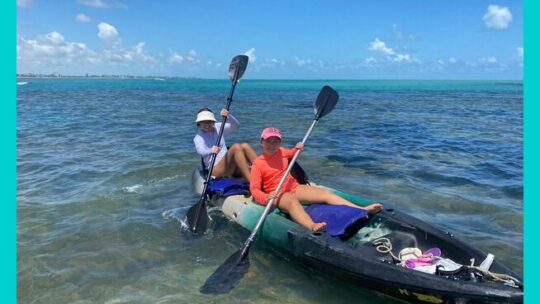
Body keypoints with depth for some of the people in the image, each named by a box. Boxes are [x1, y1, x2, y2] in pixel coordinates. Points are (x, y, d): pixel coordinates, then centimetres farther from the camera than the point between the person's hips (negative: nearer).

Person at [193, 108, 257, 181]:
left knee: (245, 146, -22)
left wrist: (228, 116, -16)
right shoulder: (198, 137, 4)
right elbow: (200, 150, -19)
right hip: (216, 169, -5)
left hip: (232, 167, 5)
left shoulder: (218, 127, 17)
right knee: (236, 147, -28)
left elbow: (236, 126, 3)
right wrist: (211, 150, -40)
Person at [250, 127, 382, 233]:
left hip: (294, 187, 7)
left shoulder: (281, 152, 8)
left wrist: (297, 148, 10)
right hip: (277, 195, -6)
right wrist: (266, 198, -32)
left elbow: (290, 154, 34)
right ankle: (312, 226, -73)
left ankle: (363, 210, -22)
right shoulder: (258, 163, -8)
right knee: (293, 201, -41)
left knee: (325, 193, -12)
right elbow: (254, 189, -12)